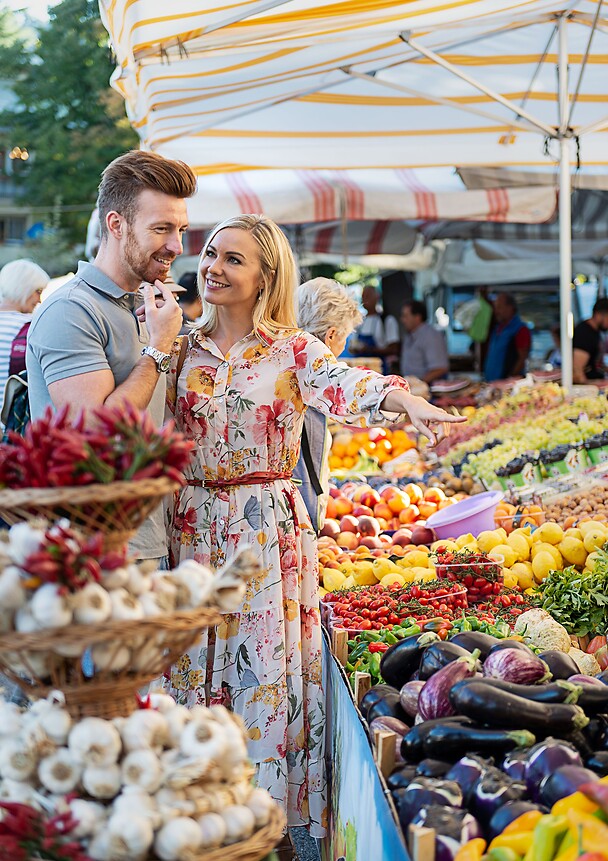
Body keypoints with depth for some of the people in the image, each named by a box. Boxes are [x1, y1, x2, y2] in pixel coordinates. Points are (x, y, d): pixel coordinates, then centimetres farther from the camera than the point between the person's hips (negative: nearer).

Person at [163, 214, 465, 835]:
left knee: (266, 668, 0)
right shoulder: (183, 350, 7)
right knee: (196, 665, 6)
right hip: (194, 524, 3)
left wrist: (409, 401, -44)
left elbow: (345, 385, -22)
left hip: (270, 527, -2)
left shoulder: (293, 350, -2)